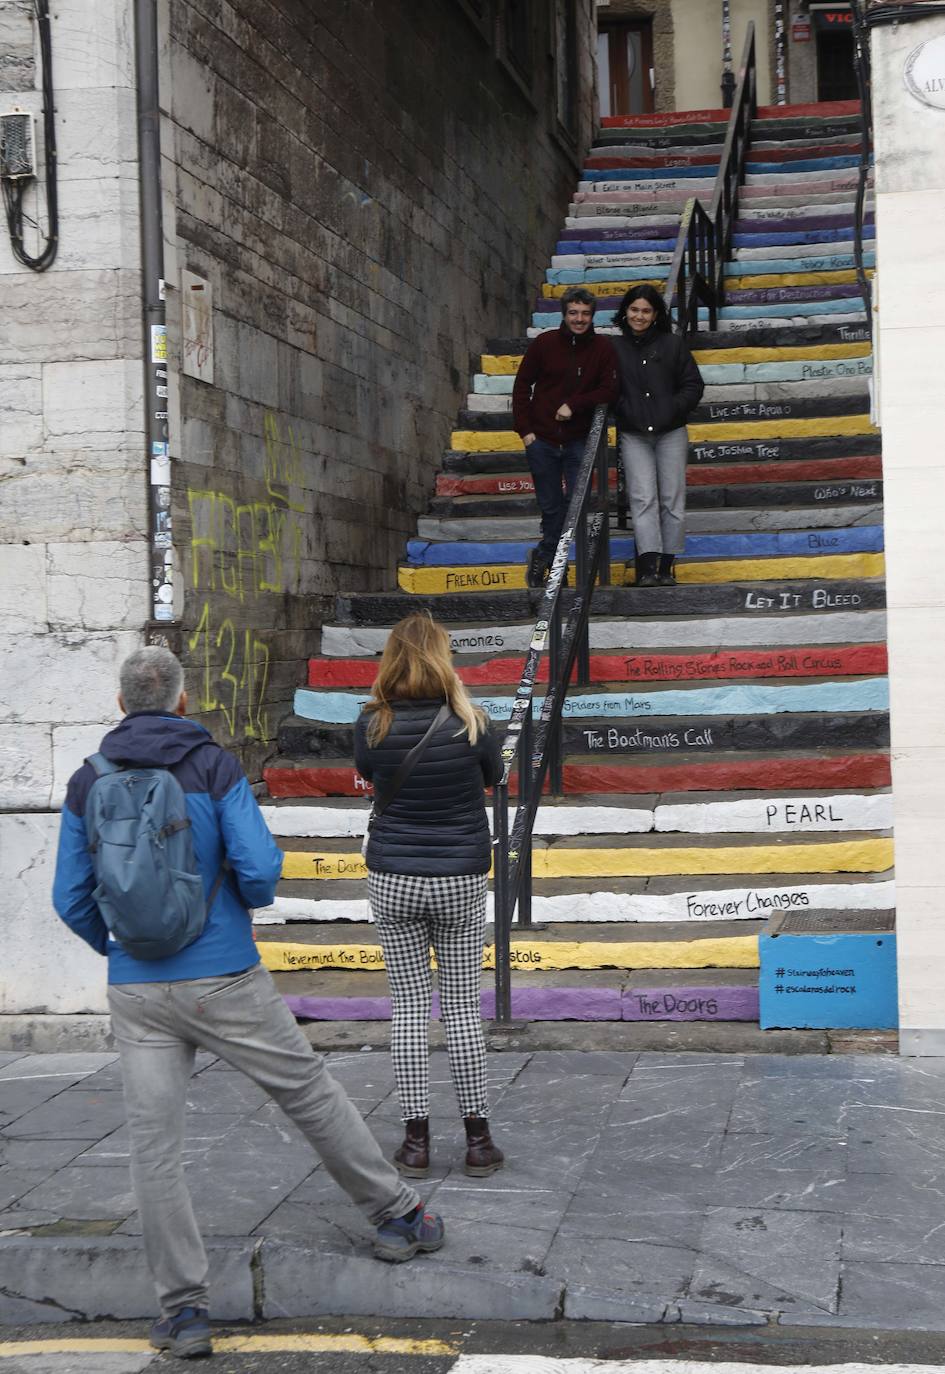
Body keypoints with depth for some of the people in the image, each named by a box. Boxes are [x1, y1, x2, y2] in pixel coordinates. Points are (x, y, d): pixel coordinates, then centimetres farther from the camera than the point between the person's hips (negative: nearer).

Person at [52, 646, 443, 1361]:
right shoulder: (215, 768, -6)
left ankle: (183, 1309, 5)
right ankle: (401, 1215, 26)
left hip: (136, 990, 2)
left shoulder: (87, 785, 3)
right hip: (224, 981, -2)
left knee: (155, 1145, 4)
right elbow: (259, 868, -15)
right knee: (311, 1092, 13)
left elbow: (72, 900, 5)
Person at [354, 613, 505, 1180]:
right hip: (460, 881, 0)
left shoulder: (373, 726, -8)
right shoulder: (469, 724, -11)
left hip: (393, 880, 1)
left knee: (409, 1005, 8)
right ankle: (478, 1138, 14)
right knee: (463, 1005, 8)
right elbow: (495, 776, 8)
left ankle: (416, 1139, 10)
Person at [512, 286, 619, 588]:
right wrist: (525, 429, -2)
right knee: (551, 507, 5)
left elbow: (609, 391, -5)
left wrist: (574, 404, -17)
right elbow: (522, 385, 4)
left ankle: (543, 555, 14)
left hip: (579, 440, 0)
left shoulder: (603, 348, -1)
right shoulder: (544, 343, -1)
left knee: (576, 503, -4)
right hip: (542, 438, 0)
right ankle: (547, 560, 24)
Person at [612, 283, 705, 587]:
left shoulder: (673, 344, 6)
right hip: (633, 436, 0)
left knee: (672, 499, 0)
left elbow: (693, 385, 7)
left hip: (671, 433, 1)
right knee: (643, 498, -10)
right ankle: (648, 567, -19)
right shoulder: (615, 348, 7)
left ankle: (666, 568, 6)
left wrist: (673, 409, -8)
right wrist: (624, 410, -7)